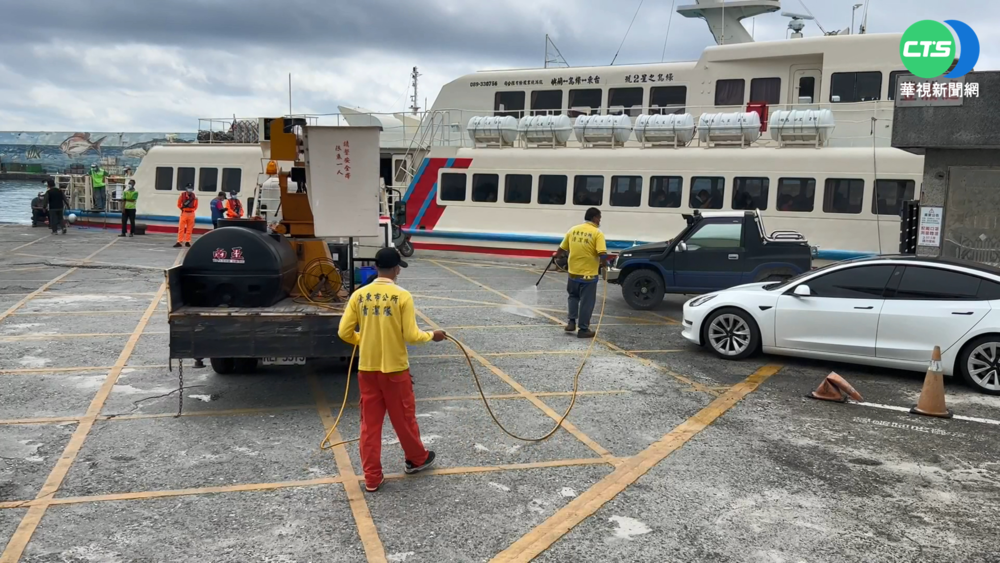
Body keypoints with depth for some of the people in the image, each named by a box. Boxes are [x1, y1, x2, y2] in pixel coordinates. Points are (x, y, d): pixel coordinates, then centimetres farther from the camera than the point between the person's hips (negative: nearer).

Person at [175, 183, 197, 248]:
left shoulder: (194, 197, 0)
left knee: (189, 229, 6)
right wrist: (182, 208, 1)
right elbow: (179, 204, 9)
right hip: (184, 213, -1)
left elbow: (196, 206, 13)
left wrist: (192, 210, 3)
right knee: (181, 228, -5)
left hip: (191, 214, 2)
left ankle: (187, 242, 15)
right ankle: (179, 242, -6)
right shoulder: (182, 195, -3)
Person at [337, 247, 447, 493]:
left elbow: (345, 333, -1)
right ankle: (417, 459, 37)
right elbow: (411, 336, -14)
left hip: (367, 368, 3)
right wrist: (432, 335, 6)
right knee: (404, 418, 16)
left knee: (370, 423, 10)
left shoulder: (359, 295, -3)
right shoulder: (402, 296, -14)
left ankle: (372, 477, 15)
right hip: (395, 368, -3)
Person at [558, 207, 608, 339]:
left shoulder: (573, 230, 3)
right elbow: (603, 255, -22)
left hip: (573, 272, 4)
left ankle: (572, 322, 18)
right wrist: (602, 263, 0)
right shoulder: (597, 233, -12)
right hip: (589, 274, -4)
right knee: (586, 302, 7)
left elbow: (562, 248, 13)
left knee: (573, 296, 26)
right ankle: (583, 329, 14)